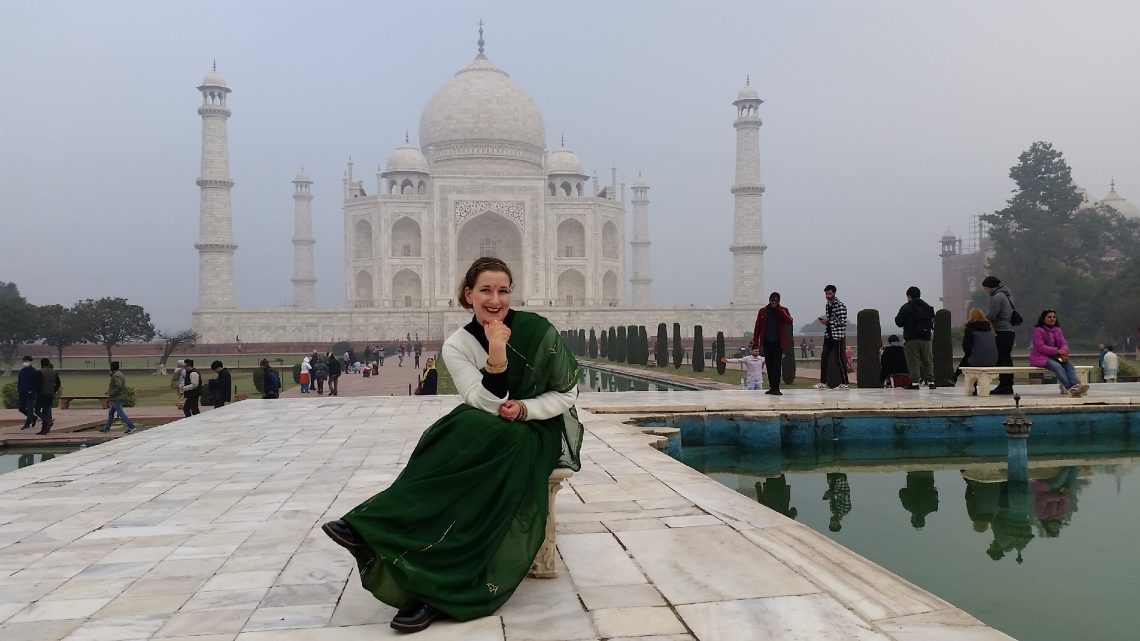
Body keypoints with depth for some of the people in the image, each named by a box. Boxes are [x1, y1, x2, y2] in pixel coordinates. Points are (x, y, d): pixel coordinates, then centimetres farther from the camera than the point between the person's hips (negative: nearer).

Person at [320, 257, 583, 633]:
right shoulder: (457, 346, -5)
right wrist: (496, 358, -33)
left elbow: (567, 394, -3)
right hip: (488, 436, 2)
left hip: (540, 430, -2)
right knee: (458, 443, -33)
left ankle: (375, 528, -32)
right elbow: (486, 406, -18)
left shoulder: (537, 330, -11)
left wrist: (524, 408, -19)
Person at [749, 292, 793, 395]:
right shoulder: (763, 311, 7)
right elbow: (757, 328, 7)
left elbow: (789, 321, -14)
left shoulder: (783, 311, 4)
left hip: (778, 342, -2)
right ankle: (772, 387, 14)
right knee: (769, 365, 7)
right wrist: (755, 343, 1)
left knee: (776, 365, -9)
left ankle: (776, 388, -10)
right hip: (766, 342, 2)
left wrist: (779, 310, -15)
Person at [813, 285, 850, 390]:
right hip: (828, 335, 8)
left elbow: (842, 321, -16)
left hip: (838, 335, -7)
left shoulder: (840, 305, -9)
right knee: (823, 358, 4)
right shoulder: (827, 306, 14)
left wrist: (828, 321, -17)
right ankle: (822, 382, 9)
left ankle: (844, 383, 4)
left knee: (839, 360, -4)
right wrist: (824, 321, 3)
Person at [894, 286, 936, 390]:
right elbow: (932, 323, 15)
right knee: (928, 361, 10)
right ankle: (931, 381, 8)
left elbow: (898, 322, -5)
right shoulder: (928, 307, 11)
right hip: (926, 338, 5)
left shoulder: (906, 307, -6)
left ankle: (915, 382, -5)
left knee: (913, 361, -3)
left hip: (911, 339, -5)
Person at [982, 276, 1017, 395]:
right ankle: (1009, 385, 15)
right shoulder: (1007, 294, 17)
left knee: (1001, 359, -7)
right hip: (1010, 331, 10)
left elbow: (991, 316, -16)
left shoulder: (997, 297, -13)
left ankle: (1003, 386, -7)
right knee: (1007, 359, 12)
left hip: (1001, 332, -10)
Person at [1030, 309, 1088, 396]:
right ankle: (1071, 388, -51)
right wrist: (1058, 351, -21)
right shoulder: (1038, 330, -5)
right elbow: (1040, 347, -16)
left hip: (1056, 356, 6)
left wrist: (1064, 352, -16)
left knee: (1069, 363, -25)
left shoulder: (1057, 330, 17)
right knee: (1057, 366, -34)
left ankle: (1076, 385, -47)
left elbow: (1064, 343, 8)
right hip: (1041, 357, -6)